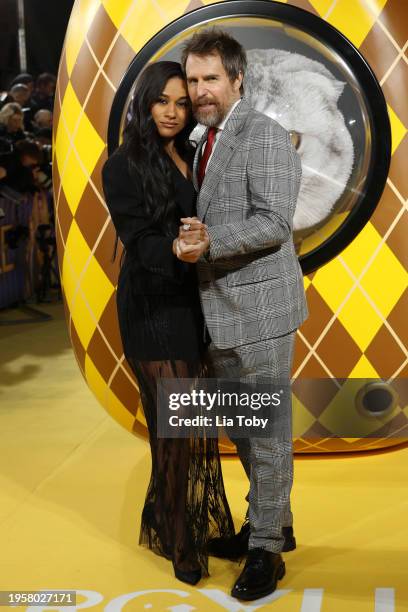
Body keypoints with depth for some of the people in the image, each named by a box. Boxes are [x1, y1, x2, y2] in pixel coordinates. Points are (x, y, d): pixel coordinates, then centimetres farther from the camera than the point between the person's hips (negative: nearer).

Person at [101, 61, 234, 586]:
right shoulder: (124, 166, -6)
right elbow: (140, 241, -15)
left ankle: (197, 519, 26)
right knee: (175, 425, -3)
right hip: (154, 308, -5)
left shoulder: (192, 159, 11)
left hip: (194, 303, 5)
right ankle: (179, 541, 10)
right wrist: (177, 250, -33)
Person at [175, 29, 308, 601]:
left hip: (260, 303, -9)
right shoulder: (207, 142, 15)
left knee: (267, 429, 1)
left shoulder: (264, 135, -12)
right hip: (220, 306, 9)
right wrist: (192, 242, 4)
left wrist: (210, 242, -27)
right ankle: (272, 523, 35)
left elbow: (273, 223, -20)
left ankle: (266, 549, 12)